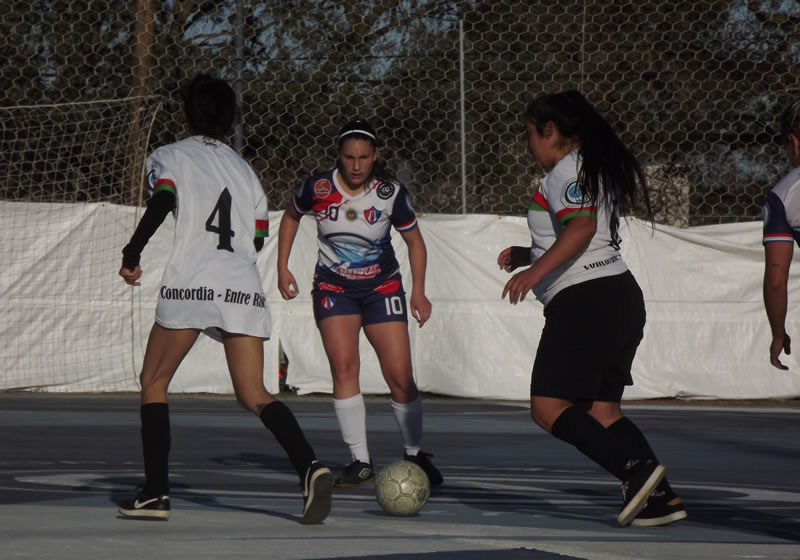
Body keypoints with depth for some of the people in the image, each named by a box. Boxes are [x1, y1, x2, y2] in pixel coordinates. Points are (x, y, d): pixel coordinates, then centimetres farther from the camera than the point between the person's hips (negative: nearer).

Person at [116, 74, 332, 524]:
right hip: (245, 289, 4)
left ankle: (156, 493, 7)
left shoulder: (170, 157, 9)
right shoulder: (244, 169, 22)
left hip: (190, 285, -4)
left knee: (154, 382, 13)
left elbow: (162, 201, -11)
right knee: (254, 395, 0)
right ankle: (310, 466, -25)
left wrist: (132, 254, -5)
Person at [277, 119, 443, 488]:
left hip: (382, 288, 0)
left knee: (400, 377, -7)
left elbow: (414, 241, 2)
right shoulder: (318, 188, -12)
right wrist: (282, 268, 7)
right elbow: (291, 216, 10)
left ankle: (415, 455, 12)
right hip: (333, 288, 0)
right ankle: (361, 462, -9)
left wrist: (418, 291, -5)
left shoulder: (390, 193, -13)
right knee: (343, 368, -15)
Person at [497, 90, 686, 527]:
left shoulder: (567, 171, -8)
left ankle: (635, 469, -25)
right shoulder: (599, 169, 23)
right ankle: (661, 496, -3)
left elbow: (581, 227, -25)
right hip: (620, 295, 10)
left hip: (585, 299, -10)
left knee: (548, 407, -12)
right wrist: (528, 256, 27)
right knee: (601, 411, 9)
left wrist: (535, 271, -30)